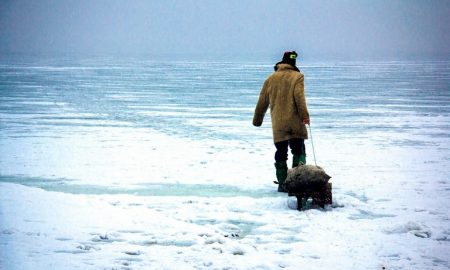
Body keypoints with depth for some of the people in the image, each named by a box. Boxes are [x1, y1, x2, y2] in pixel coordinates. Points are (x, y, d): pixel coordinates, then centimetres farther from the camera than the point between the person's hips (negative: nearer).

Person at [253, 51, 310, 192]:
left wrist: (257, 120, 24)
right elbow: (299, 97, -15)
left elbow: (262, 102, 15)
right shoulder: (297, 77, 0)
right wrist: (304, 115, -18)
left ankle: (282, 183, 7)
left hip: (278, 125, 2)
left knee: (281, 154, 9)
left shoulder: (271, 79, 11)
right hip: (295, 123, -2)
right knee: (299, 151, 8)